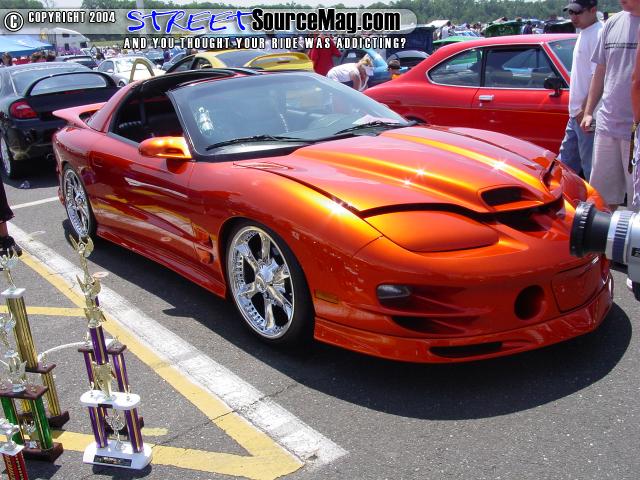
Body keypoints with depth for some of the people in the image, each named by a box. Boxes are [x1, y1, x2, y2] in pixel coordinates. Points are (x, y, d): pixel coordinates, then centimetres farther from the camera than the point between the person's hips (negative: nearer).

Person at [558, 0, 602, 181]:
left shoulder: (597, 35, -15)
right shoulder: (584, 34, 16)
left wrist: (586, 110, -20)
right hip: (576, 113, 10)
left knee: (590, 167, -4)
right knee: (566, 163, 18)